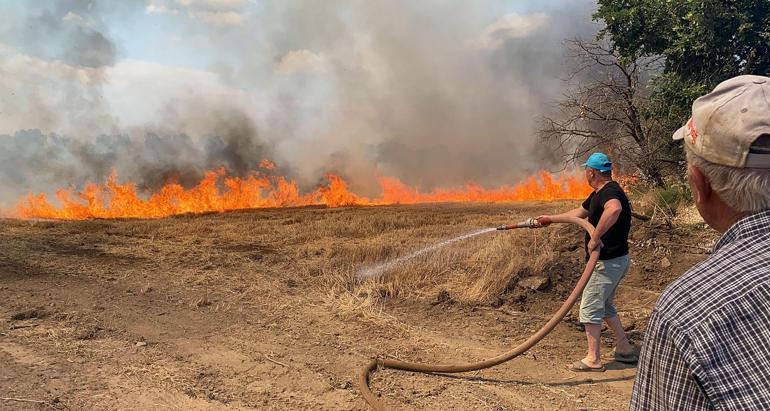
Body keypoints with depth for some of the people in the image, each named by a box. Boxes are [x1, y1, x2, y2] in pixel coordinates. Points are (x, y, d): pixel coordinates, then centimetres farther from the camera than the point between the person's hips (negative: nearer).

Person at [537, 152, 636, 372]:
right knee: (605, 305, 22)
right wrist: (551, 219, 35)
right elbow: (580, 212, 29)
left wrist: (596, 237, -40)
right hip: (616, 260, 10)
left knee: (589, 307, -2)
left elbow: (614, 209, -45)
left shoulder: (609, 192, -20)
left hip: (608, 261, -10)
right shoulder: (599, 194, 13)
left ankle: (593, 359, 6)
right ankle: (625, 349, 29)